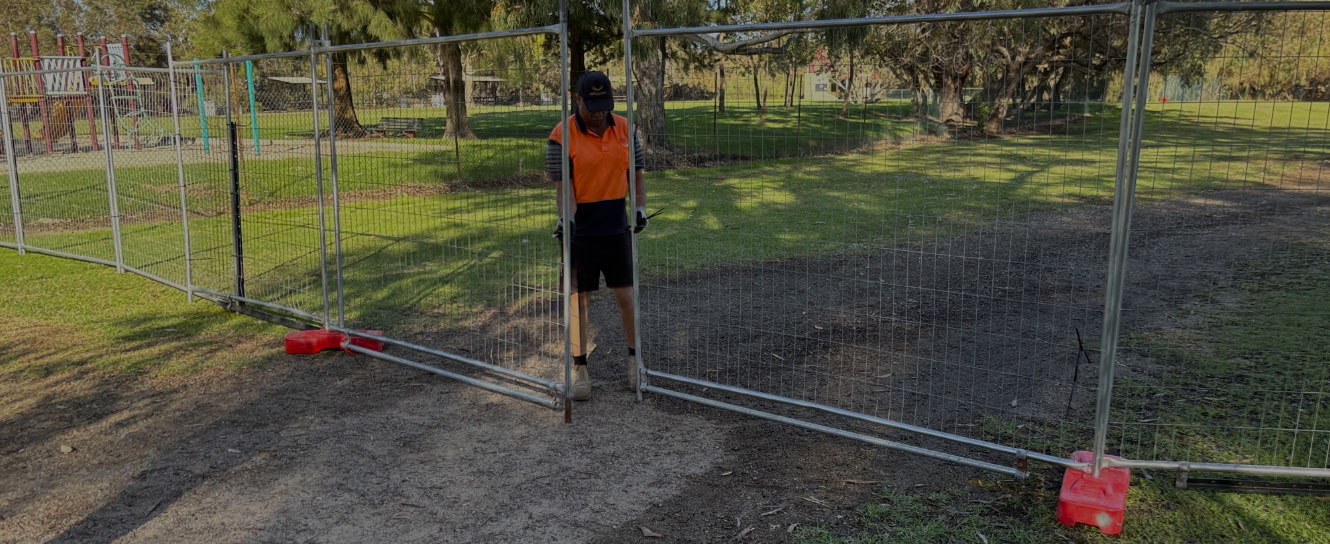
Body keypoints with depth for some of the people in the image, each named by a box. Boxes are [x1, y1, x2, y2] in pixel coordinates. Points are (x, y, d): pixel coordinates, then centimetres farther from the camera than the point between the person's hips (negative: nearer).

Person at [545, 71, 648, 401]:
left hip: (617, 228, 3)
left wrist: (640, 207, -2)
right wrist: (565, 218, -29)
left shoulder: (624, 128, 4)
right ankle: (579, 370, 17)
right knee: (579, 300, 4)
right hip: (580, 231, -3)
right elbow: (563, 186, -12)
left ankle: (634, 360, 27)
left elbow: (637, 171, 12)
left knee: (626, 297, 8)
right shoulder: (561, 136, -9)